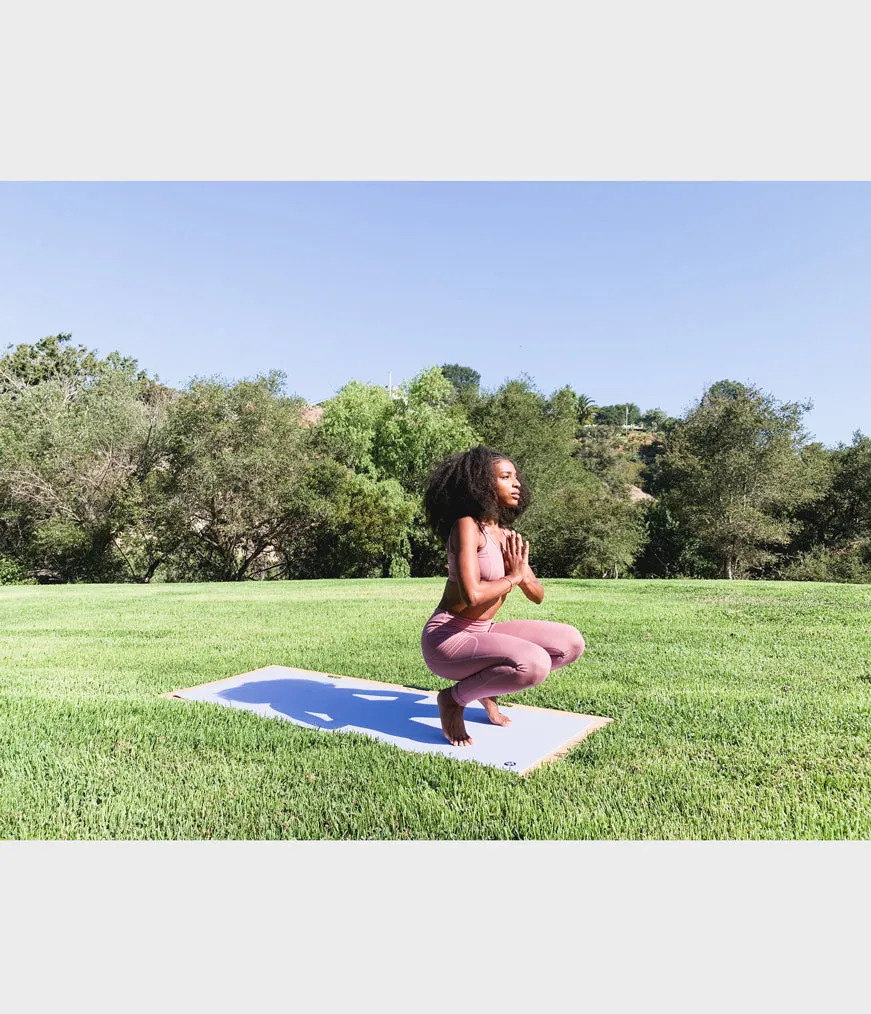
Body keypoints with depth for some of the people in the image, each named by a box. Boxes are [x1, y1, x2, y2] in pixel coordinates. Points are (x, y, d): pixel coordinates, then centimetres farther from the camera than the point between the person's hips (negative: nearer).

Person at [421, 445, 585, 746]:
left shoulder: (507, 535, 8)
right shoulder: (467, 526, -17)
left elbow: (538, 596, 13)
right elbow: (472, 595, -31)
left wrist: (523, 574, -9)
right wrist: (513, 578, -13)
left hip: (481, 634, 8)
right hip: (446, 639, -8)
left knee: (571, 643, 1)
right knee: (533, 664, -31)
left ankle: (488, 688, 14)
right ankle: (454, 698, -5)